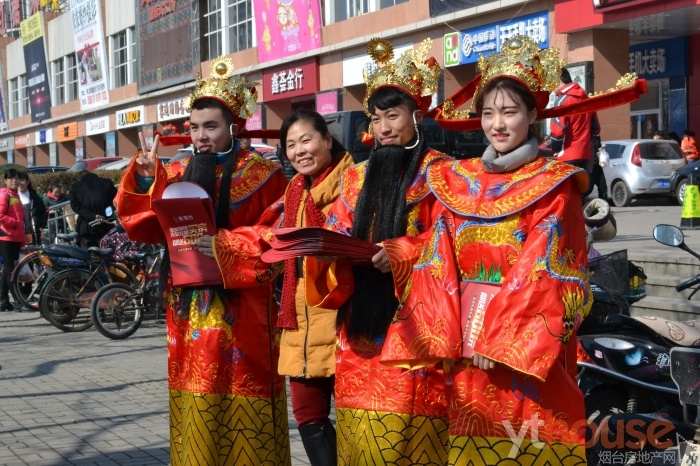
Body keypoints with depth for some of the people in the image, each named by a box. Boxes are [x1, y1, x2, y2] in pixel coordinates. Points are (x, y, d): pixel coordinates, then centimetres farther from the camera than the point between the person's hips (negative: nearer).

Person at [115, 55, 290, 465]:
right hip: (188, 310, 4)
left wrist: (223, 246, -18)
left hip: (240, 312, -4)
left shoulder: (263, 175, -1)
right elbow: (143, 227, 6)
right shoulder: (178, 174, 12)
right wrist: (146, 177, -6)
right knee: (196, 407, 8)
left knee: (239, 405, 0)